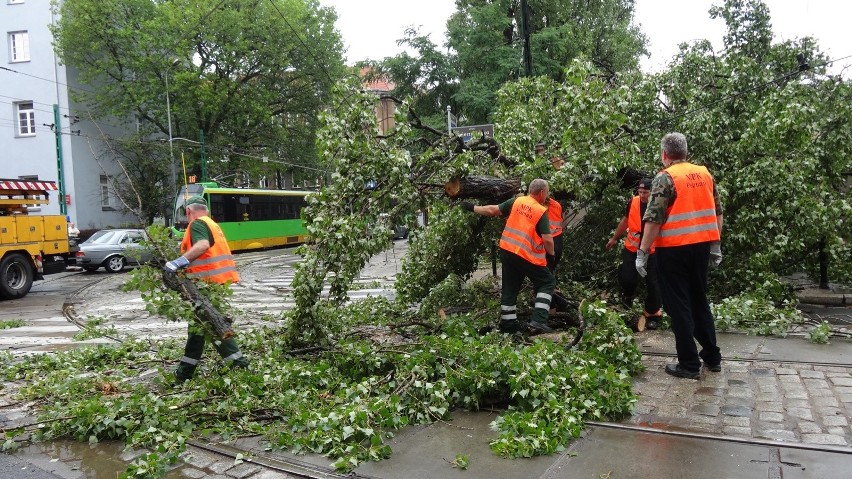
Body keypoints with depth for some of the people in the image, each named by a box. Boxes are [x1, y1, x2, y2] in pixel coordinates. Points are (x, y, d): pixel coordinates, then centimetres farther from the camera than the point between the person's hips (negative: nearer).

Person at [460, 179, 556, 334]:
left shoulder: (516, 201, 3)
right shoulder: (541, 212, -10)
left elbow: (492, 210, 8)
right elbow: (548, 240, -14)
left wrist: (473, 208, 22)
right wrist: (551, 254, 5)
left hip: (507, 251, 6)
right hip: (529, 256, -5)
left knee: (510, 287, 18)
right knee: (547, 283, 8)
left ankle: (508, 323, 23)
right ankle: (538, 321, -4)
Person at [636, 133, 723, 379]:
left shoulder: (665, 178, -12)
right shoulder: (705, 173, 8)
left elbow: (654, 219, -16)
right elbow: (717, 212, 12)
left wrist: (642, 252, -11)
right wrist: (715, 244, 19)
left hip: (674, 249, -6)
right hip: (702, 245, 7)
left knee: (678, 305, 2)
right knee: (700, 300, 19)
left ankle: (689, 364, 7)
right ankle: (712, 356, 27)